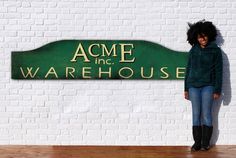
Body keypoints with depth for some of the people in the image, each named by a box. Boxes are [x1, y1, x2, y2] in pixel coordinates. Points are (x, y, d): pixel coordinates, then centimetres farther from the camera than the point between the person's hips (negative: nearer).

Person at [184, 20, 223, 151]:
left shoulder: (215, 50, -1)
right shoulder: (193, 50, 8)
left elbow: (219, 71, -2)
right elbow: (188, 69, 13)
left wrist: (217, 90, -7)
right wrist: (186, 88, 12)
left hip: (208, 86, -3)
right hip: (194, 86, 3)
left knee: (206, 114, -2)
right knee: (196, 114, 3)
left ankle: (206, 143, 6)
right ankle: (197, 143, 7)